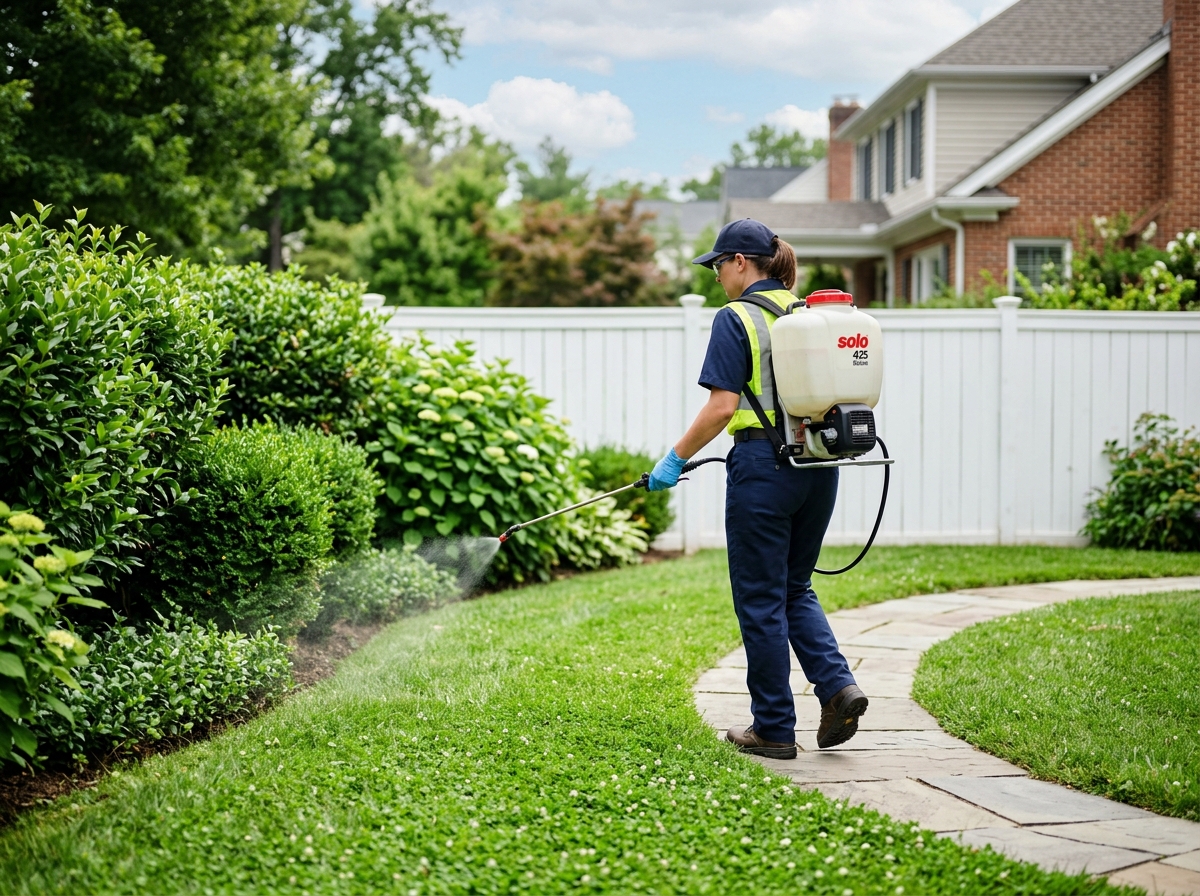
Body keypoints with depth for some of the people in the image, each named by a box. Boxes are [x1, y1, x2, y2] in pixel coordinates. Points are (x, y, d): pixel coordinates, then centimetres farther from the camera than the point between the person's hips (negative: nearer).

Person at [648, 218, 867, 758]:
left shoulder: (736, 319, -9)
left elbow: (723, 407, -15)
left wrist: (676, 458, -6)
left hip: (764, 465, -7)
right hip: (820, 463, 7)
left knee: (761, 599, 4)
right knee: (796, 587, 19)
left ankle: (774, 729, 9)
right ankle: (837, 685, -1)